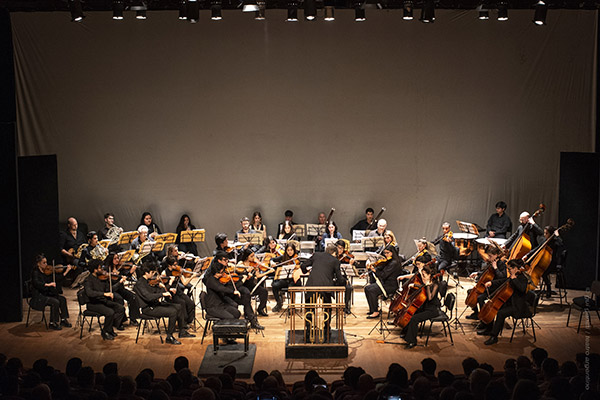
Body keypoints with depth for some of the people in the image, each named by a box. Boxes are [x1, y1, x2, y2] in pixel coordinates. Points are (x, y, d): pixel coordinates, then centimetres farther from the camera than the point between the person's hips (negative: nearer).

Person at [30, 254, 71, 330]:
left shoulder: (47, 271, 6)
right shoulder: (35, 272, -14)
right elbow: (36, 283, -32)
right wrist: (47, 284, -44)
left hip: (47, 294, 7)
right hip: (39, 296, -7)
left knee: (62, 299, -9)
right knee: (55, 302, -24)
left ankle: (63, 319, 0)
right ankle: (52, 323, -12)